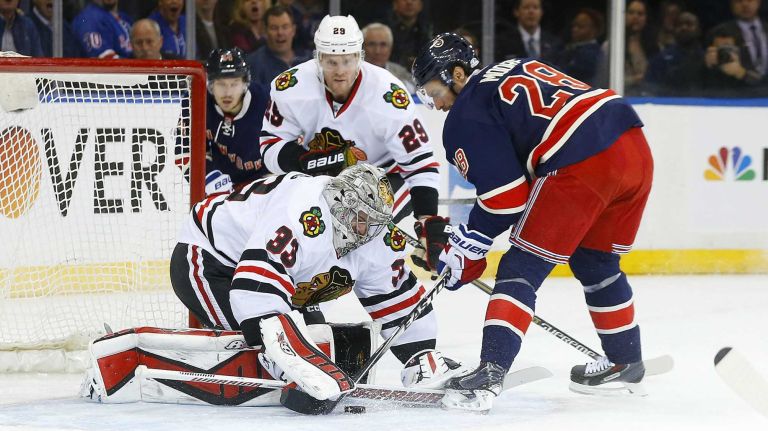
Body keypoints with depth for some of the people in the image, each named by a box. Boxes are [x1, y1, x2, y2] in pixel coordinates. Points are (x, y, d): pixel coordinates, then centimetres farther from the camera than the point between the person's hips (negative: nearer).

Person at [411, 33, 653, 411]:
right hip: (636, 150, 8)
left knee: (521, 270, -2)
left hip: (581, 166, -8)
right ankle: (625, 362, 37)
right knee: (595, 263, 27)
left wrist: (464, 251, 8)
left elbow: (504, 197, -3)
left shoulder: (466, 116, 3)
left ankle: (491, 371, -14)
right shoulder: (514, 69, 26)